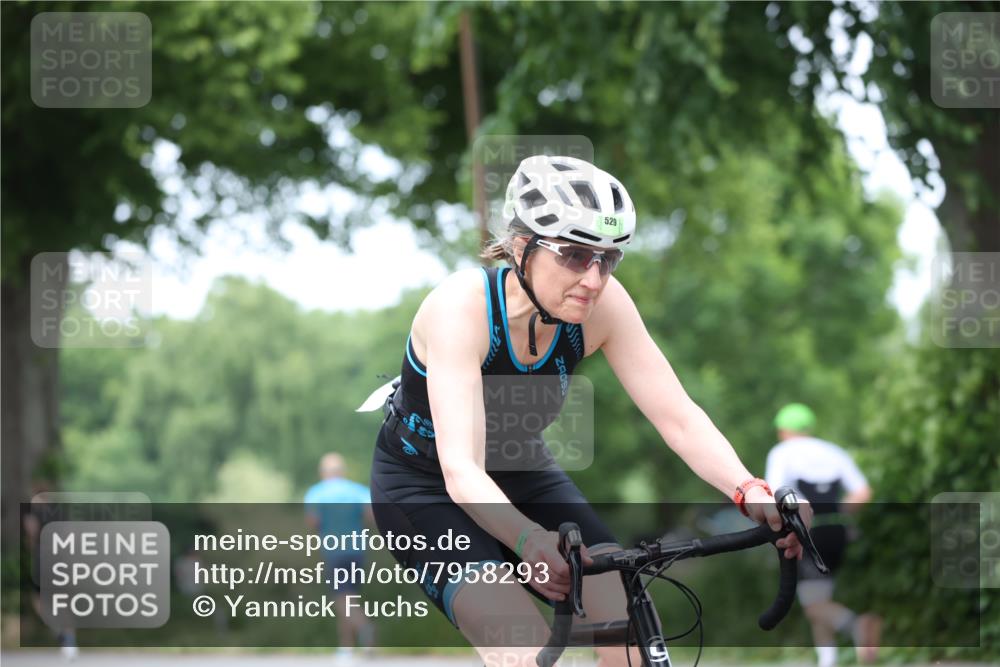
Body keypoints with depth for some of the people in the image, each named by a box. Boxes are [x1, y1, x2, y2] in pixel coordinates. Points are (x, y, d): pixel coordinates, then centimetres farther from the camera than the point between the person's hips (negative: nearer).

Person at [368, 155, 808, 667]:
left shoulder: (602, 304, -20)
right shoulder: (462, 306, -32)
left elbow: (678, 416, -20)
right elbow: (461, 470, -41)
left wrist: (748, 491, -39)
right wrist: (530, 541, -60)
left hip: (522, 475, 5)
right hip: (423, 485, -5)